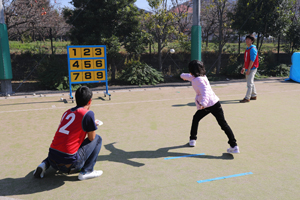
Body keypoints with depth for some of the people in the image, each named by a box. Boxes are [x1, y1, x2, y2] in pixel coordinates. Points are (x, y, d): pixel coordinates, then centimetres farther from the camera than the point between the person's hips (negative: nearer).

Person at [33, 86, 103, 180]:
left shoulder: (67, 112, 14)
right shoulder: (88, 113, -8)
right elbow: (91, 138, 0)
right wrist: (93, 125, 18)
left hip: (52, 159, 7)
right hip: (69, 164, -7)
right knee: (97, 139, 9)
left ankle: (45, 164, 14)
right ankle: (86, 171, 2)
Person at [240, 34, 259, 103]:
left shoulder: (253, 49, -14)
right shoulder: (247, 49, 15)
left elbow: (252, 60, -20)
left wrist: (248, 69, -22)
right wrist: (243, 68, 17)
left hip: (252, 68, -10)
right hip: (248, 69, 10)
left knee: (249, 83, -10)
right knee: (251, 82, 17)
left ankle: (247, 98, -10)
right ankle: (254, 96, 29)